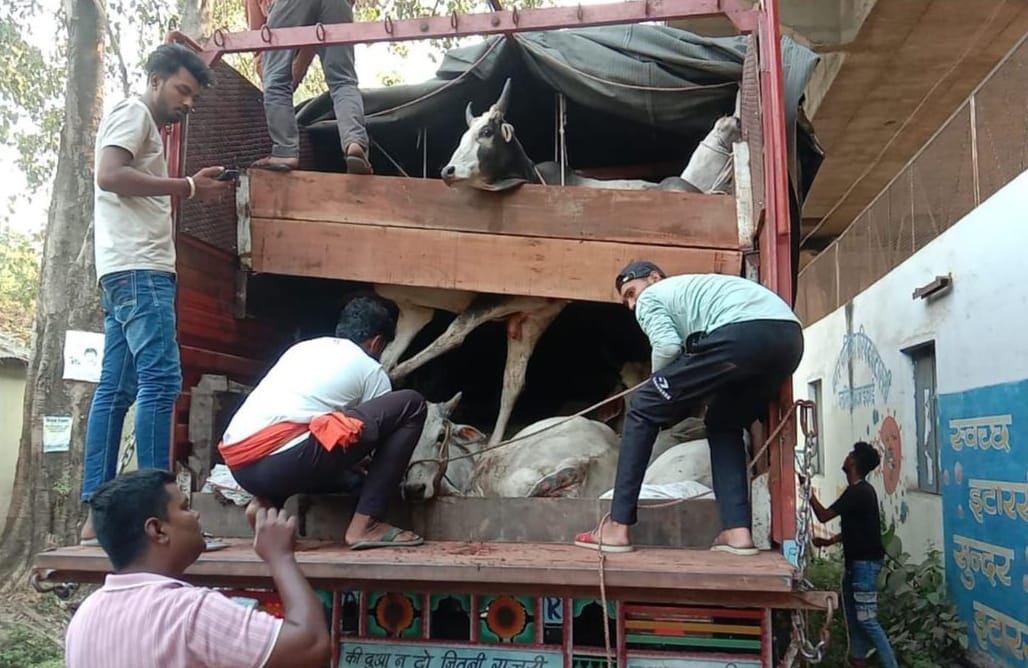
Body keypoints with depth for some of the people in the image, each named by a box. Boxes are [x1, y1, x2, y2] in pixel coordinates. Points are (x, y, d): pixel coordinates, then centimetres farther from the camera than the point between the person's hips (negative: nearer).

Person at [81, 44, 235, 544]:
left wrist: (190, 190, 15)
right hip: (137, 268, -10)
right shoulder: (132, 112, 0)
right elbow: (110, 176, -17)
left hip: (135, 270, 10)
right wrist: (186, 187, -14)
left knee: (115, 390, 5)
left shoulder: (144, 128, 29)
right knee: (161, 380, -17)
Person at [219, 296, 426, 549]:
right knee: (411, 404, 2)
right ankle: (365, 524, -2)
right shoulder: (371, 370, 12)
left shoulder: (303, 347, 29)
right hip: (283, 462, -8)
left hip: (240, 466, 8)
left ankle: (267, 502, 10)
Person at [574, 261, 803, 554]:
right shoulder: (693, 287, 43)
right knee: (724, 424, 28)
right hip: (789, 335, 8)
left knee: (643, 409, 6)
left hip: (742, 333, -8)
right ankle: (737, 532, 14)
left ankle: (617, 528, 5)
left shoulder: (651, 297, 20)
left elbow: (667, 347, 1)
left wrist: (662, 389, 19)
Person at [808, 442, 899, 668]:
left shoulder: (857, 492, -22)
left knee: (867, 619, -6)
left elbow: (823, 516, -19)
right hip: (856, 560, 10)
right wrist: (830, 541, 11)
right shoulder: (860, 490, 10)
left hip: (865, 562, -10)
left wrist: (809, 492, -10)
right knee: (852, 611, 18)